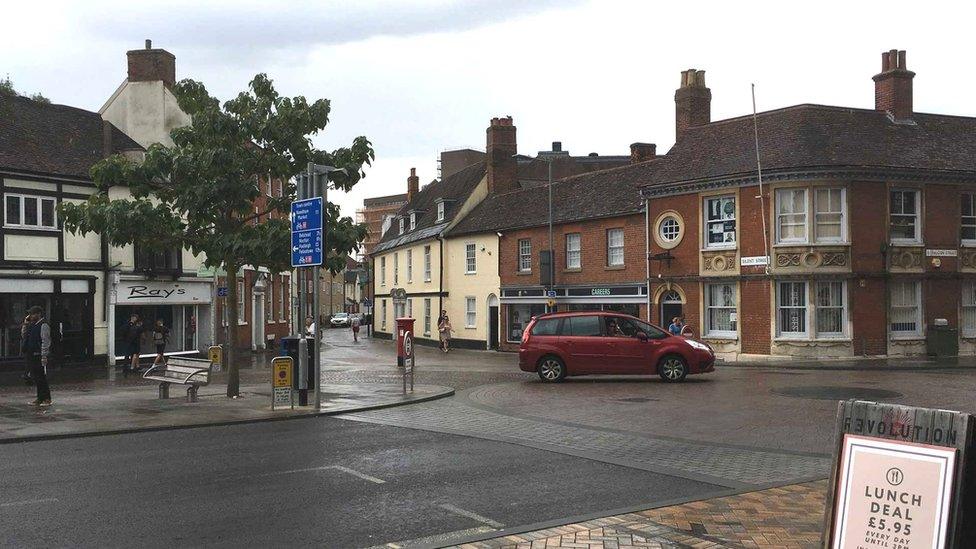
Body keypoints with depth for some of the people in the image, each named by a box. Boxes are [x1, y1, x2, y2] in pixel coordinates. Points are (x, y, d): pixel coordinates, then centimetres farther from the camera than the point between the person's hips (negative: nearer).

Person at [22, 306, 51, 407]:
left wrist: (44, 356, -21)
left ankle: (47, 399, -3)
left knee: (41, 378, -8)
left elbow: (45, 342, -16)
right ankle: (40, 398, 19)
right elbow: (24, 336, 27)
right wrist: (25, 324, 15)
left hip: (39, 356, -9)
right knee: (35, 377, 12)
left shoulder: (44, 325, -11)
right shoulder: (32, 325, 17)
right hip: (31, 356, 9)